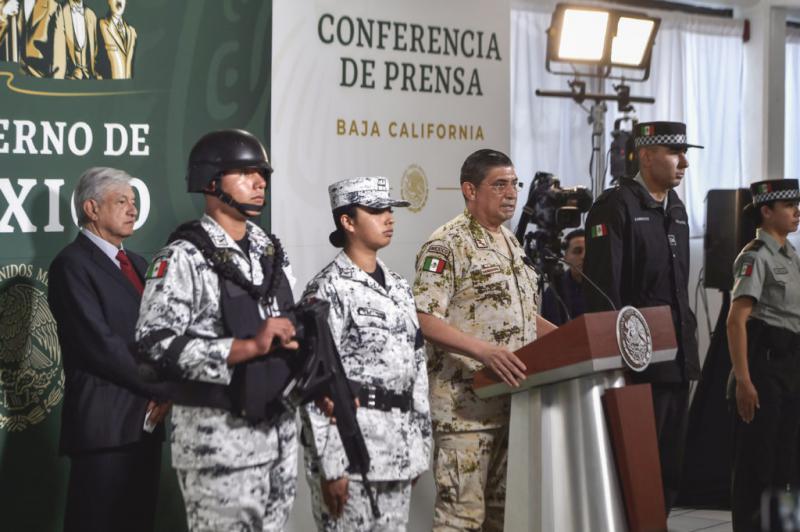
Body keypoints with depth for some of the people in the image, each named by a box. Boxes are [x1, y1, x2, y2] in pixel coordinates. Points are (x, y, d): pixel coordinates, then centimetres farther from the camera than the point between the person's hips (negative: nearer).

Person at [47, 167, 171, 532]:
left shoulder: (136, 264, 18)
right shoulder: (72, 264, -8)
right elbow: (101, 344, -17)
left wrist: (162, 394, -5)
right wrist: (163, 390, -11)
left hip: (146, 419, 8)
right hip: (105, 423, -8)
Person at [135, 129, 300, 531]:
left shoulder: (271, 252, 13)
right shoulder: (184, 258, -9)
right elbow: (155, 344, -19)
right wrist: (248, 347, -22)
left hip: (278, 428, 7)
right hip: (217, 436, -7)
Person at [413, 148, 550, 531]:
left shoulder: (511, 243, 18)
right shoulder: (447, 245, -10)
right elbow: (424, 320, -19)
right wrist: (484, 351, -28)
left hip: (513, 398, 9)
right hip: (466, 403, -8)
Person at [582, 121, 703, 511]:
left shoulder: (675, 208, 16)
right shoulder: (615, 206, -10)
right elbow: (602, 289, -15)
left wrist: (688, 340, 16)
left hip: (676, 361, 8)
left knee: (670, 467, 12)